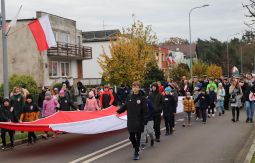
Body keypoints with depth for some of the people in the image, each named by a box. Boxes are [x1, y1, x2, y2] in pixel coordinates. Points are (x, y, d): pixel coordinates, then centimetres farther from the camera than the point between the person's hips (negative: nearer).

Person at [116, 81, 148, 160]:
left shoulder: (142, 98, -7)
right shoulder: (129, 97, 5)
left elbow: (145, 111, -8)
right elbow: (125, 106, 8)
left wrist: (144, 121, -14)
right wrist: (119, 111, -8)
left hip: (139, 122, -4)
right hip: (130, 122, 4)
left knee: (138, 137, 3)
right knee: (131, 137, 10)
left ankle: (136, 152, 13)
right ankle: (136, 148, 34)